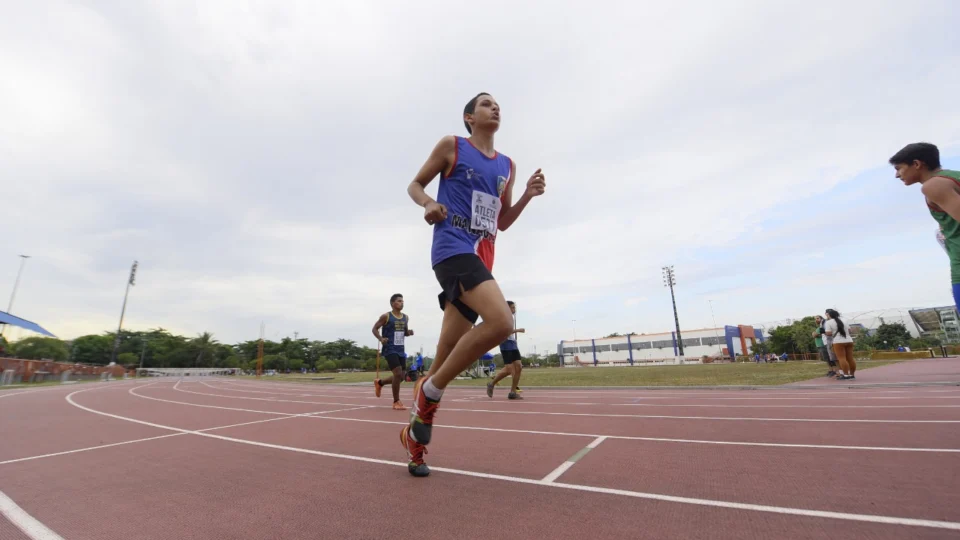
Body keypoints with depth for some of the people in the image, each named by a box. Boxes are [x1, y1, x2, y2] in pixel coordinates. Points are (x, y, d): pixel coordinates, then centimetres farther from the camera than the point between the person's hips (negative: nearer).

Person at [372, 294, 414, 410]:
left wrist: (409, 332, -3)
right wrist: (381, 339, -21)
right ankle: (396, 402, 0)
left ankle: (379, 383, 36)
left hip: (401, 350, 7)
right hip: (390, 349, -7)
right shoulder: (386, 316, -7)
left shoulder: (405, 317, 11)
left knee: (401, 376, 10)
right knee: (398, 374, -16)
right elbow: (375, 328, -4)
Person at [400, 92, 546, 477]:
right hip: (453, 248, -6)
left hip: (482, 256, 6)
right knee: (501, 321, -28)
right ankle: (430, 390, -8)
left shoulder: (507, 166, 21)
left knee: (446, 353, 5)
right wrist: (428, 203, -10)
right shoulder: (451, 147, 8)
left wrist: (528, 196, 7)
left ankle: (416, 431, 21)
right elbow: (415, 184, 12)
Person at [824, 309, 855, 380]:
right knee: (850, 358, 8)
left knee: (842, 358, -6)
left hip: (839, 342, -7)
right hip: (849, 340, 7)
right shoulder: (843, 321, 16)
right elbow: (849, 330, 17)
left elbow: (828, 333, -12)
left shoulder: (828, 322, -5)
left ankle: (846, 375, -8)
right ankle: (852, 374, 14)